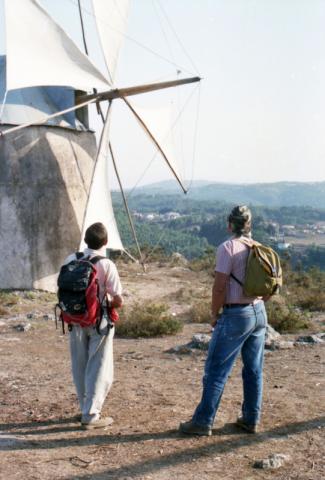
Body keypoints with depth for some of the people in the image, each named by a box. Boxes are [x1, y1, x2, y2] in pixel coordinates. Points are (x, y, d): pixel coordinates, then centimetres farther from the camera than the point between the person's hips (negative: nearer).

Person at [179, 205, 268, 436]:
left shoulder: (228, 247, -13)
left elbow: (220, 287, -16)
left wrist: (214, 315, -4)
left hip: (236, 315, -7)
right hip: (259, 313, 7)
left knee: (216, 371, 1)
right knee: (254, 370, 14)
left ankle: (203, 422, 6)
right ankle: (251, 420, 22)